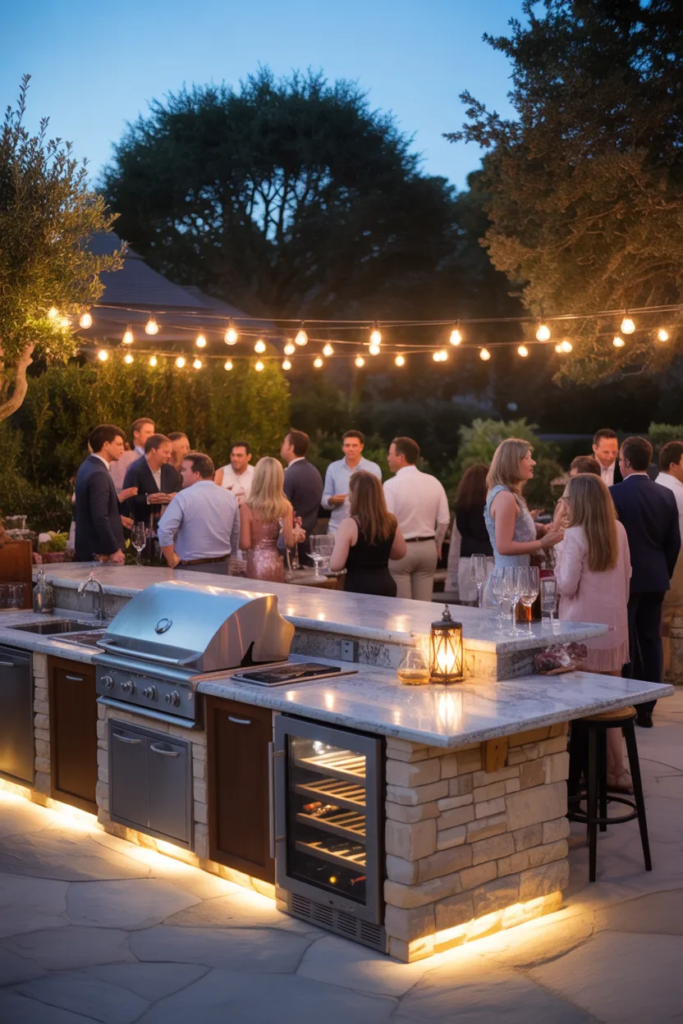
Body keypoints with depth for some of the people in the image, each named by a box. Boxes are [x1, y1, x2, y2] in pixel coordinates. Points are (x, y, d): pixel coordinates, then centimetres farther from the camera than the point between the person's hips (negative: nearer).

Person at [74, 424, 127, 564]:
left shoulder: (88, 466, 12)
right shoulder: (98, 474, -20)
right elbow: (100, 517, -25)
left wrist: (117, 517, 16)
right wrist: (113, 550, -21)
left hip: (89, 548, 10)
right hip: (99, 551, -10)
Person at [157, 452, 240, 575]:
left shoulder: (184, 497, -13)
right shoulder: (229, 497, 3)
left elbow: (164, 531, -21)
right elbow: (236, 535, 11)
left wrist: (172, 561, -10)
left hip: (191, 569, -5)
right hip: (221, 567, 5)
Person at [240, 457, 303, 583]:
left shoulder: (247, 507, -12)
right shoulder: (285, 506, -4)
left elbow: (245, 544, -12)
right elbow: (289, 542, -5)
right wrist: (297, 534, 15)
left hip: (256, 565, -3)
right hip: (276, 564, 3)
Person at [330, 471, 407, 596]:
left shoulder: (350, 524, -15)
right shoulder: (390, 521, 2)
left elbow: (335, 565, -15)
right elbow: (400, 553, 18)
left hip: (359, 589, -6)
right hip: (386, 586, 6)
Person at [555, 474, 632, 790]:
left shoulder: (575, 535, -14)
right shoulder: (619, 531, 5)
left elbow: (567, 586, -14)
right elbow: (626, 577, 14)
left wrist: (558, 557, 1)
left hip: (583, 627, -6)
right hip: (613, 625, 6)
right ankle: (617, 771, 18)